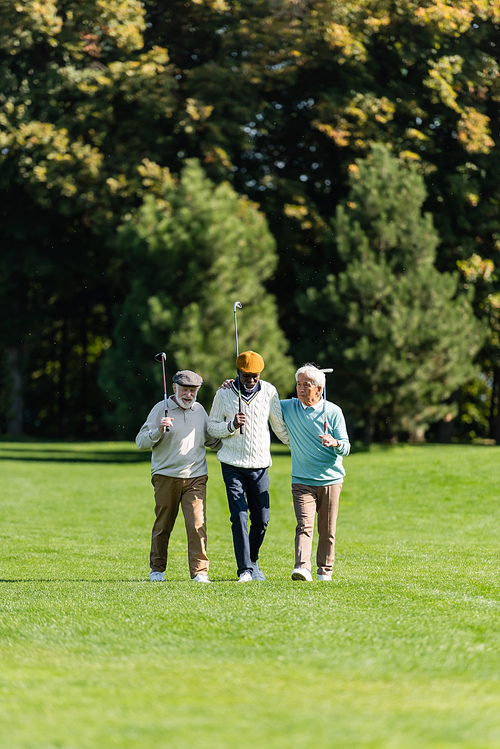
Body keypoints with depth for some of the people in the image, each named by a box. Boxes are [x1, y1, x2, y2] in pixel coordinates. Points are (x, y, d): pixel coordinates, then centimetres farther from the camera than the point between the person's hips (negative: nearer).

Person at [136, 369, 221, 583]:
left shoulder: (199, 410, 14)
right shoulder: (161, 409, 0)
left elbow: (212, 440, 26)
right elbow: (141, 442, -4)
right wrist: (158, 431, -21)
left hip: (196, 477, 2)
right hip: (166, 477, -2)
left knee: (198, 525, -10)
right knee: (163, 526, 4)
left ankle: (200, 571, -8)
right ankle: (157, 569, 20)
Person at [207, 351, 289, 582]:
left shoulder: (269, 392, 1)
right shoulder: (224, 394, -3)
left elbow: (279, 425, 12)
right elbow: (212, 427, 2)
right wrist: (231, 426, -17)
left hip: (260, 465, 2)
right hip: (233, 465, -2)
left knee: (261, 519, 2)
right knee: (239, 516, -11)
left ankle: (252, 561, 23)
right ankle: (245, 569, -10)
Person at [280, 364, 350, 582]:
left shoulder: (333, 412, -1)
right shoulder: (288, 407, 4)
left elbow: (346, 448, -3)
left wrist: (335, 443, -26)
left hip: (330, 480, 0)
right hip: (302, 481, 0)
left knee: (327, 530, 5)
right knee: (304, 525, -17)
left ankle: (325, 571, 18)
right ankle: (302, 567, -29)